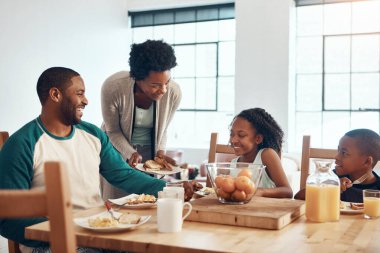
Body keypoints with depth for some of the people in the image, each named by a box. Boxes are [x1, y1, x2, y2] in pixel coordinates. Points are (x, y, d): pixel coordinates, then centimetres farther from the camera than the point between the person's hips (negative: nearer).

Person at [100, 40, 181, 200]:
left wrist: (160, 152, -16)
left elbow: (162, 129, -1)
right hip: (117, 150, -2)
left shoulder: (174, 92, -21)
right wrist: (131, 154, -25)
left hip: (150, 152, 2)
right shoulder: (113, 87, -28)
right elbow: (113, 131, -13)